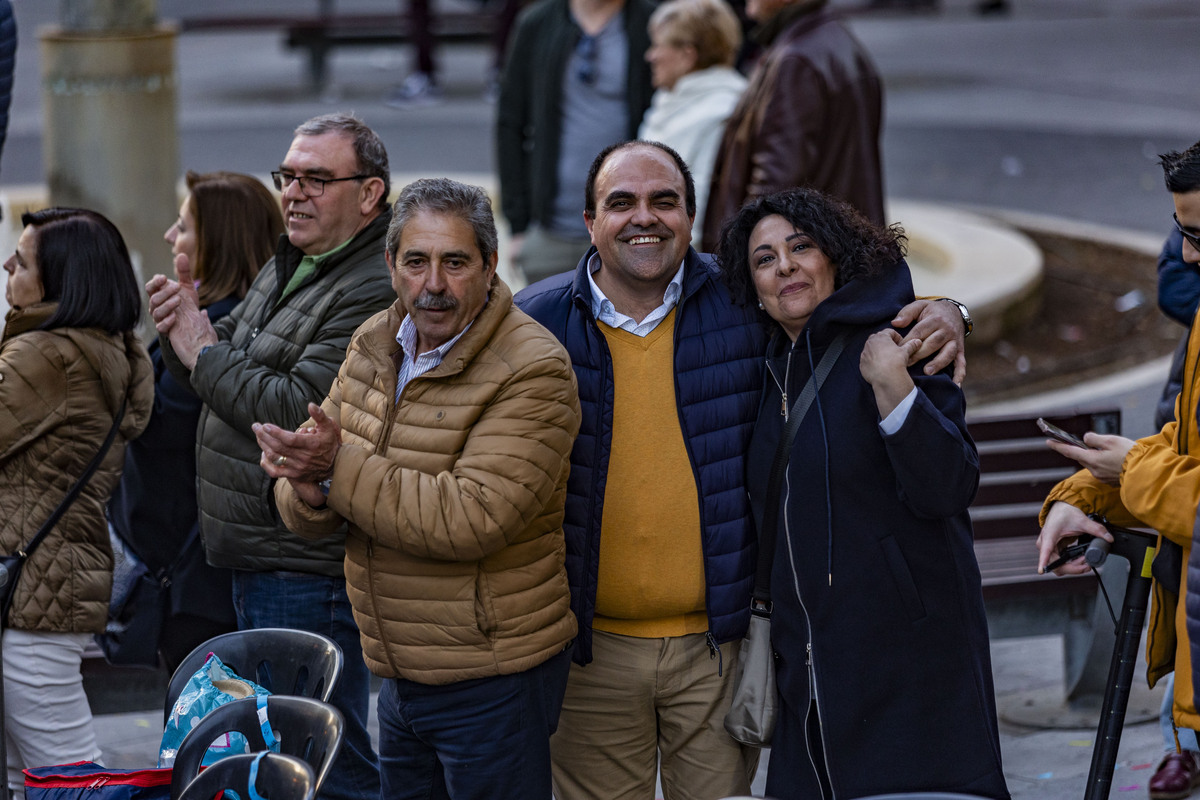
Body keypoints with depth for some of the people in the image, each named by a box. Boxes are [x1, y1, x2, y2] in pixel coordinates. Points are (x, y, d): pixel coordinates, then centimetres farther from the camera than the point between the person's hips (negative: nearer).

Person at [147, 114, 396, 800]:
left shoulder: (373, 293, -19)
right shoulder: (289, 267, 14)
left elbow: (299, 410, -26)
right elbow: (227, 379, 18)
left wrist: (204, 354, -13)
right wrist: (186, 325, -4)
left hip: (311, 570, -11)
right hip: (258, 561, 11)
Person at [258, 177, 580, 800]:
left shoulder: (532, 372, -17)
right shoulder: (373, 346, 6)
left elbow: (472, 519, -28)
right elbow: (300, 513, 7)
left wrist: (342, 469, -24)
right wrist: (311, 490, -18)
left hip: (491, 682, -7)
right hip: (400, 675, 7)